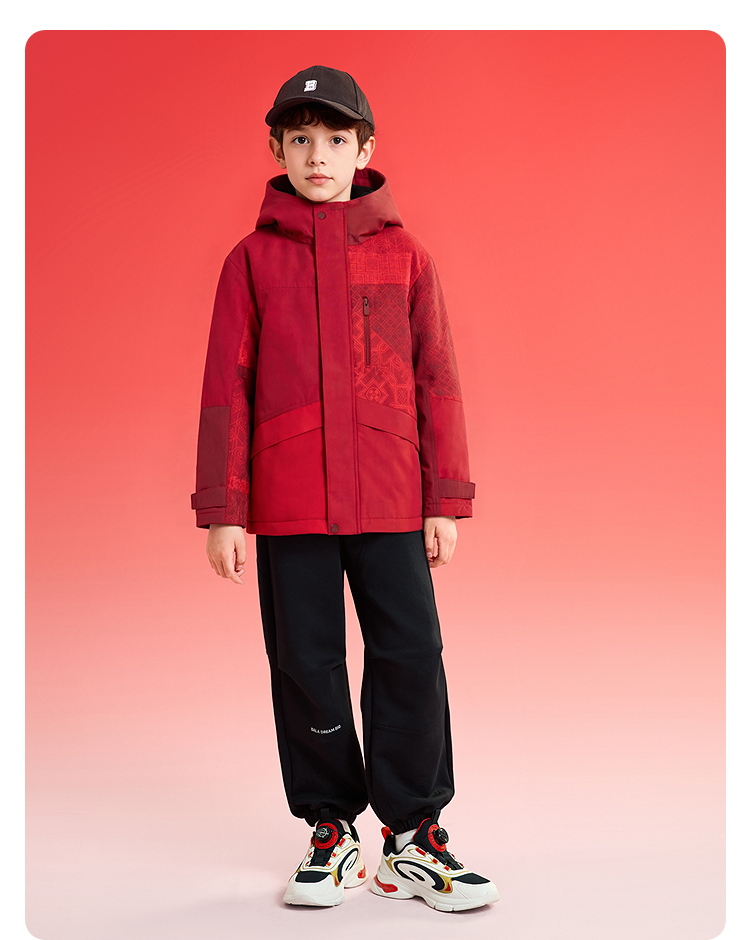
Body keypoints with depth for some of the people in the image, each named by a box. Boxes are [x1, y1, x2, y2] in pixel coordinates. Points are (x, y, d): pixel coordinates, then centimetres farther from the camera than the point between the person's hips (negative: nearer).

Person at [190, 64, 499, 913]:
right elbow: (226, 388, 3)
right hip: (287, 502, 0)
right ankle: (331, 830, 22)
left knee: (411, 657, -1)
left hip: (389, 499, 0)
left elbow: (436, 382, 7)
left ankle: (411, 838, 14)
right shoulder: (252, 259, 6)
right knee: (306, 665, 5)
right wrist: (222, 509, -2)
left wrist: (445, 501, 3)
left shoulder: (404, 256, 7)